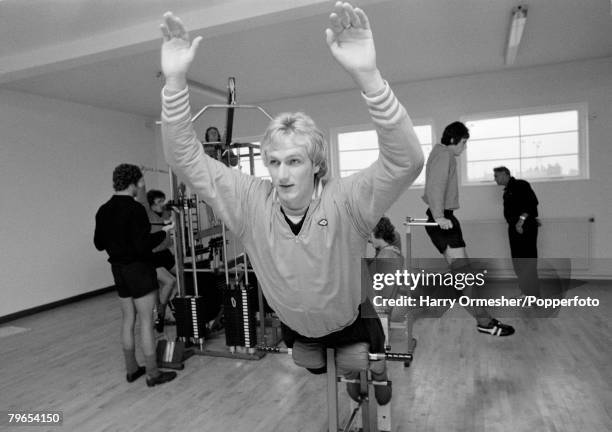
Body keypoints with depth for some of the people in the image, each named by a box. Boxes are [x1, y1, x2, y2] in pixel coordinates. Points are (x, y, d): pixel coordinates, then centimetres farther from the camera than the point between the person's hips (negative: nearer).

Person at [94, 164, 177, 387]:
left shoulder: (103, 210, 6)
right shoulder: (135, 209, -18)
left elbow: (99, 244, 12)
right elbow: (142, 245, -23)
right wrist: (163, 232, -10)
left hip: (118, 269, 8)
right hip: (139, 268, -8)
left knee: (128, 320, 16)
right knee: (146, 321, 0)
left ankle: (132, 369, 26)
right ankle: (153, 374, 8)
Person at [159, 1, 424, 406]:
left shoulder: (344, 201, -33)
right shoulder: (251, 200, -24)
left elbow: (406, 161, -48)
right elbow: (186, 158, -25)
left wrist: (367, 75, -61)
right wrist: (175, 81, -40)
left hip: (350, 324, -3)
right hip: (294, 327, 3)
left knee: (368, 389, 23)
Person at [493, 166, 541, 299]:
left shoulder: (520, 185, -7)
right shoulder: (507, 191, 19)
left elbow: (532, 202, -17)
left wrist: (522, 219, -22)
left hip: (525, 226, -9)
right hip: (514, 227, 9)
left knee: (527, 261, -9)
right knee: (517, 261, 10)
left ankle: (533, 294, -5)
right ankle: (525, 291, 18)